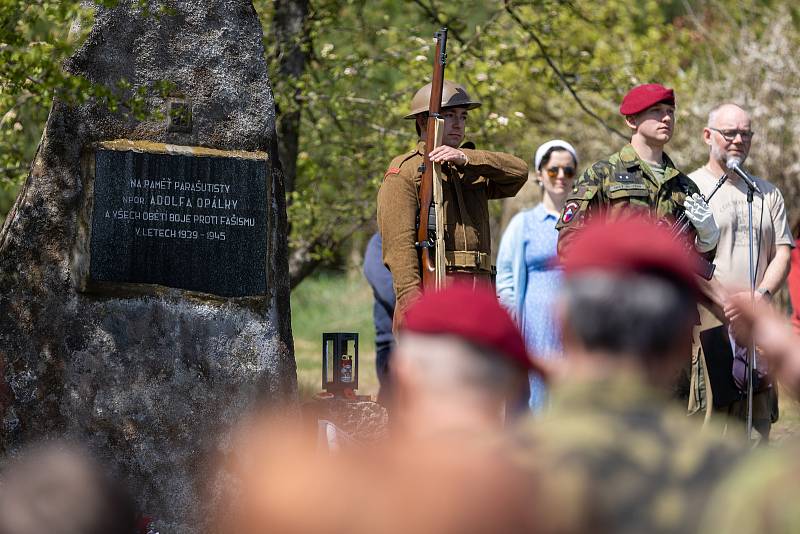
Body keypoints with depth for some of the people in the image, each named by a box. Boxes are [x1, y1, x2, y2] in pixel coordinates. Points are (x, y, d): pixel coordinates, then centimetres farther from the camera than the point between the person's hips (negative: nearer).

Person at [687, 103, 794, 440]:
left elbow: (783, 253, 13)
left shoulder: (768, 194, 20)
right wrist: (727, 303, -16)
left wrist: (762, 294, -7)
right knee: (707, 414, -12)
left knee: (757, 420, 1)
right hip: (707, 321, -5)